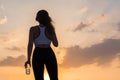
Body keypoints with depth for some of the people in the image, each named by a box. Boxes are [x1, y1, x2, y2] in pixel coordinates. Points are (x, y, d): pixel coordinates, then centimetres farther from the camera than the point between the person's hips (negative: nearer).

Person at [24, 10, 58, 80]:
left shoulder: (33, 29, -3)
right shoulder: (51, 29, -1)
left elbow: (30, 44, -10)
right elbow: (56, 44, 2)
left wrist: (28, 59, -7)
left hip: (38, 55, 0)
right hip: (49, 54, 1)